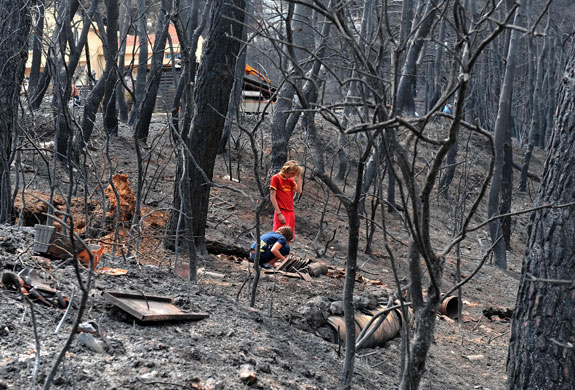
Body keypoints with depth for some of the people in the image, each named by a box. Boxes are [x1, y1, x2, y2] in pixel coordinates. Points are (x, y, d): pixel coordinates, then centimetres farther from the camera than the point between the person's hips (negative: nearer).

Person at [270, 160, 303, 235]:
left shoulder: (291, 180, 16)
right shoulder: (276, 178, -3)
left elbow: (299, 191, 1)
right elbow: (272, 197, -8)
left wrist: (298, 176, -2)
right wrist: (279, 213, -14)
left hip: (290, 212, 6)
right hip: (281, 212, -6)